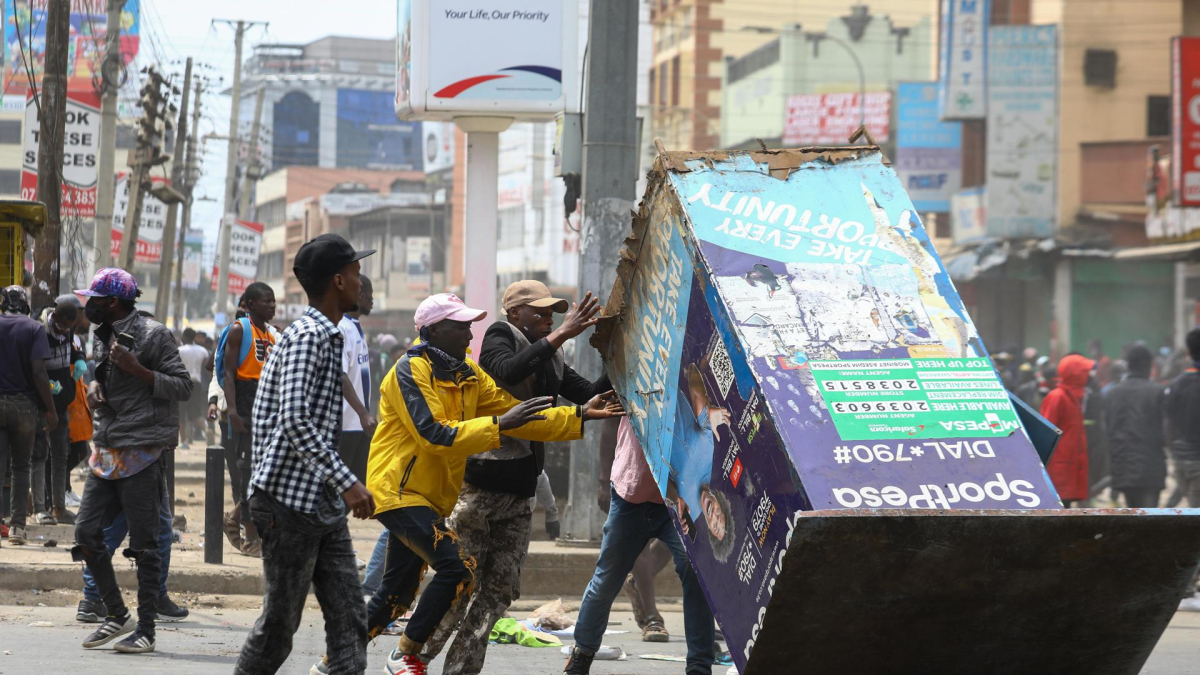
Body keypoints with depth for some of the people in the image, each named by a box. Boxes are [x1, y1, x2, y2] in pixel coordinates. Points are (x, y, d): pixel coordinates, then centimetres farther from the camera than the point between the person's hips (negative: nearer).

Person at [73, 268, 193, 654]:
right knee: (87, 533, 3)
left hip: (142, 452, -8)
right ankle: (116, 615, 15)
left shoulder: (152, 336, -8)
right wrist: (95, 387, 6)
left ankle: (146, 629, 2)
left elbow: (183, 387, -11)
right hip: (106, 450, 8)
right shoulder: (102, 337, 15)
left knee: (145, 544, -3)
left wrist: (136, 370, -20)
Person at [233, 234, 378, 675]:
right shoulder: (308, 337, -14)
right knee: (280, 622, -1)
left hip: (324, 505, 10)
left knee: (349, 618, 0)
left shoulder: (326, 336, 17)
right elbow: (295, 420, -25)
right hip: (290, 502, -10)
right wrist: (347, 482, -28)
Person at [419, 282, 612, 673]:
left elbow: (590, 396, 12)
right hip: (479, 484, -7)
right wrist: (560, 336, -28)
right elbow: (509, 370, -24)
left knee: (499, 591, 4)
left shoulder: (551, 362, 16)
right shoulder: (499, 336, -3)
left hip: (518, 493, 7)